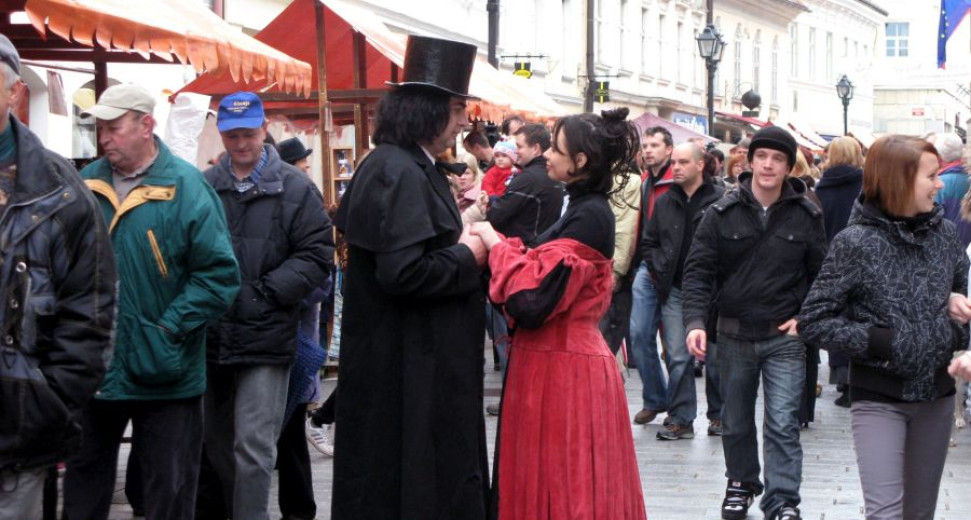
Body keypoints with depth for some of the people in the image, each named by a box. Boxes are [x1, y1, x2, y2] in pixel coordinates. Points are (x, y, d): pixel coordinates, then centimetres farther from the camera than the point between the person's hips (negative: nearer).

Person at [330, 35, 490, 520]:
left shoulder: (393, 165, 12)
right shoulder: (402, 175, -19)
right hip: (410, 369, -10)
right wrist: (466, 257, -13)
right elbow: (402, 273, -27)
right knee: (419, 481, -3)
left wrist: (458, 240, 7)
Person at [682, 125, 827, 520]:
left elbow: (822, 275, 7)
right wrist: (695, 321, -17)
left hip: (785, 337, -2)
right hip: (734, 335, 2)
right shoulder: (723, 213, -4)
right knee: (736, 422, 16)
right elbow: (698, 270, -5)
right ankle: (741, 483, 35)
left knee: (783, 423, -8)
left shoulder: (806, 216, -3)